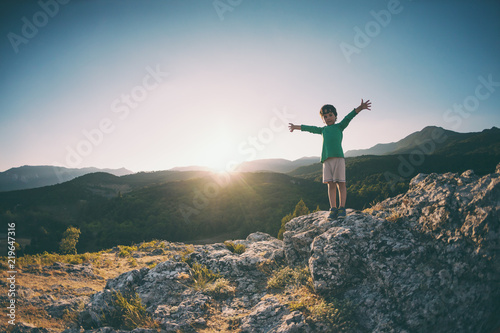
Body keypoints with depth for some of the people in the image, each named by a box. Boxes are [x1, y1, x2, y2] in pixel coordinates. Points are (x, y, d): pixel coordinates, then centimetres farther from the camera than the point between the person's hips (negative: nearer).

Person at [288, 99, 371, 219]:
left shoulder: (339, 126, 15)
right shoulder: (322, 130, 23)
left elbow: (348, 118, 3)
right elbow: (310, 128, 32)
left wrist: (360, 108, -10)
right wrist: (296, 127, 42)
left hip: (338, 157, -3)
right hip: (327, 159, 3)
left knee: (341, 183, -4)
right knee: (331, 184, 0)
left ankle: (342, 208, 1)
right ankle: (333, 209, 1)